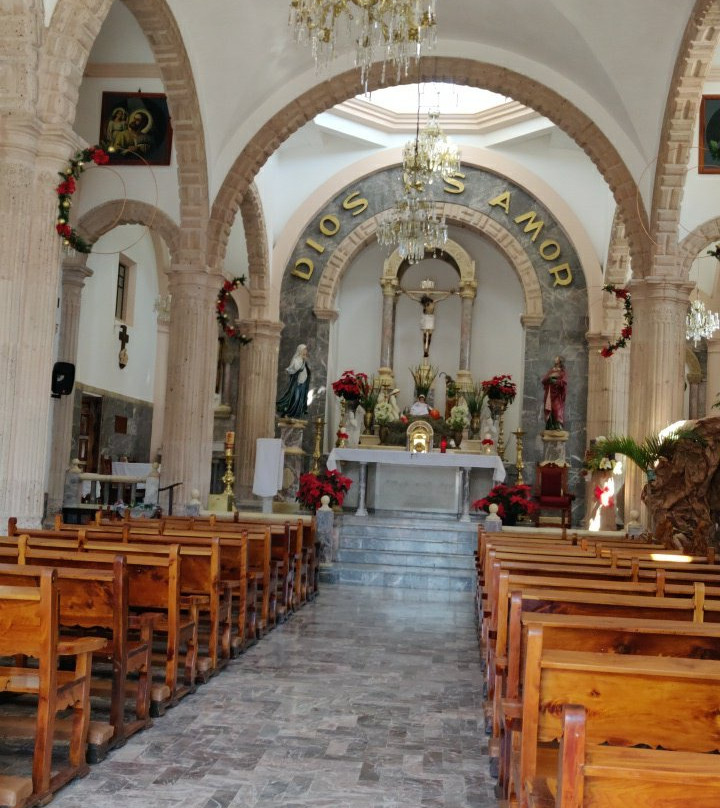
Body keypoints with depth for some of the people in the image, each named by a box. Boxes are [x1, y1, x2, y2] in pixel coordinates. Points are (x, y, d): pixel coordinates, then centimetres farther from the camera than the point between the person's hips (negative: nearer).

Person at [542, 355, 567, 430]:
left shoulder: (563, 372, 4)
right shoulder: (551, 370, 18)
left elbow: (563, 382, -11)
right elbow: (543, 380, 8)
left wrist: (555, 381, -16)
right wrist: (550, 376, -9)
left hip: (557, 395, -5)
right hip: (549, 394, 5)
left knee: (557, 410, -14)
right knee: (548, 411, -1)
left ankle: (558, 426, -18)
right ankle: (549, 427, 0)